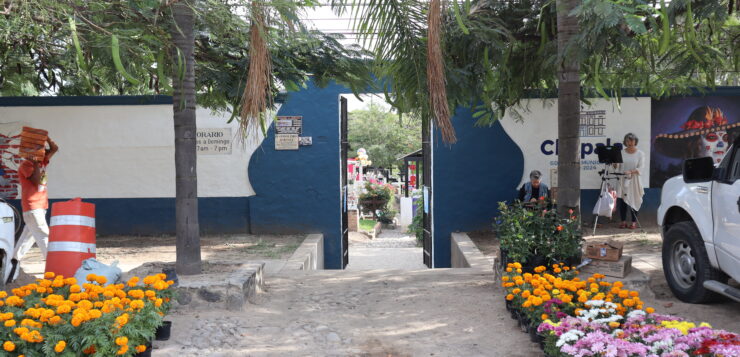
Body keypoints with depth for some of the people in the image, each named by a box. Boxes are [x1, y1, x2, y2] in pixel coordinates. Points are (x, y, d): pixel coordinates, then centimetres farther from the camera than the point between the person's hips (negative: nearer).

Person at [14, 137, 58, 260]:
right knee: (44, 235, -13)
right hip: (32, 207, -8)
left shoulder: (42, 161, 13)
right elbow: (36, 181, -21)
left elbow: (54, 148, 11)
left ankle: (15, 259, 24)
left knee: (29, 235, 15)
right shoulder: (26, 165, -10)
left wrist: (46, 138, -2)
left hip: (40, 206, 8)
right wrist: (36, 163, -17)